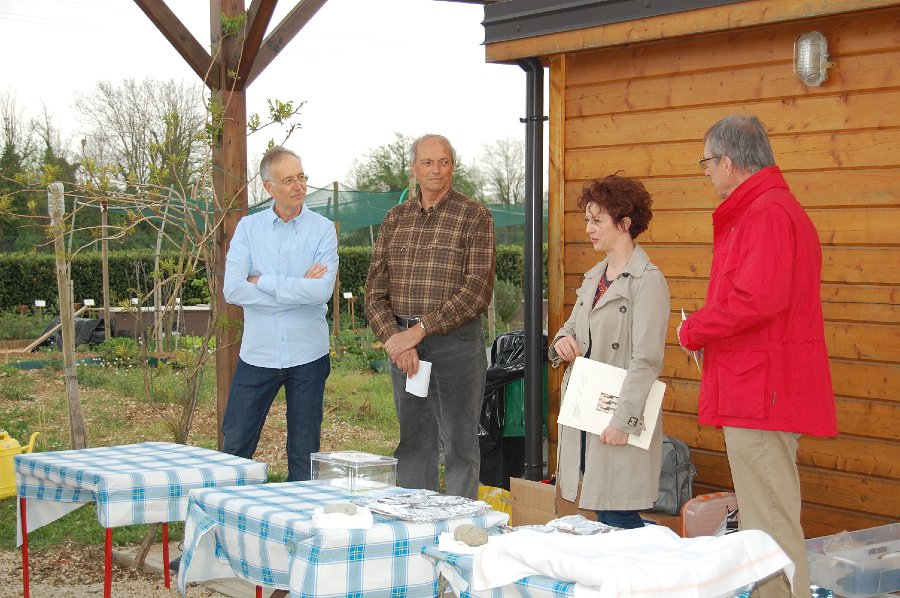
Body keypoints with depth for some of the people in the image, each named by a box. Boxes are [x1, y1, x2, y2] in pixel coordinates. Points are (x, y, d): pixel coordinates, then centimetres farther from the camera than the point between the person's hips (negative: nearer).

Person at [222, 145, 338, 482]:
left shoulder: (323, 229, -1)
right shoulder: (248, 228, 2)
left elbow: (322, 291, -16)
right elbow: (233, 290, -11)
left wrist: (263, 281, -11)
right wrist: (297, 289, -13)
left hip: (307, 353, -1)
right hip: (257, 352, 1)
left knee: (304, 453, 9)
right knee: (235, 448, 5)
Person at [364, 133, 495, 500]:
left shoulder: (473, 216, -3)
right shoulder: (396, 218, 11)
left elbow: (478, 289, -12)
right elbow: (375, 289, 6)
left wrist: (421, 329, -17)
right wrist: (393, 337, -10)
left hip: (456, 342, -4)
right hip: (403, 343, 5)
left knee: (459, 444, 1)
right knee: (413, 443, 12)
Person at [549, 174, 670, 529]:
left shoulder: (648, 280, -10)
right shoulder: (594, 276, 16)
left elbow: (646, 360, -15)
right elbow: (573, 325, 27)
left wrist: (623, 420, -19)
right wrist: (562, 341, 2)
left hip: (618, 414, -8)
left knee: (617, 518, -8)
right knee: (601, 516, 8)